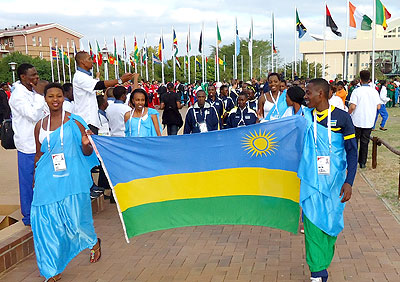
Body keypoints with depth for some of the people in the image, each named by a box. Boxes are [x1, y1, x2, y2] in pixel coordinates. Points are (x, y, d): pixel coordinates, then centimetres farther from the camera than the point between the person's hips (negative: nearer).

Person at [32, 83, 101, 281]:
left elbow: (87, 153, 0)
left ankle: (94, 242, 37)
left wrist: (86, 144, -21)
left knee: (75, 218, 2)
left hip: (71, 179, -3)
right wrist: (36, 177, 16)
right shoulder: (40, 125, 10)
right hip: (47, 180, 4)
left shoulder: (74, 121, -2)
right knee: (47, 221, 1)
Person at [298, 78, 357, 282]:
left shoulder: (342, 118, -4)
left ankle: (323, 263, 31)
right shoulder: (304, 117, 2)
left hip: (334, 183, -1)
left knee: (331, 223, 10)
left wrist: (348, 182, -9)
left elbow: (352, 151, -3)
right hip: (310, 182, 1)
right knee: (313, 224, -2)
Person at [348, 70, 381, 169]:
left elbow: (352, 106, -18)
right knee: (365, 142, 11)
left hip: (357, 121, -3)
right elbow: (378, 107, 3)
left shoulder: (357, 91, -12)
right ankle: (362, 162, 14)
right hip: (369, 121, 3)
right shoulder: (374, 91, -1)